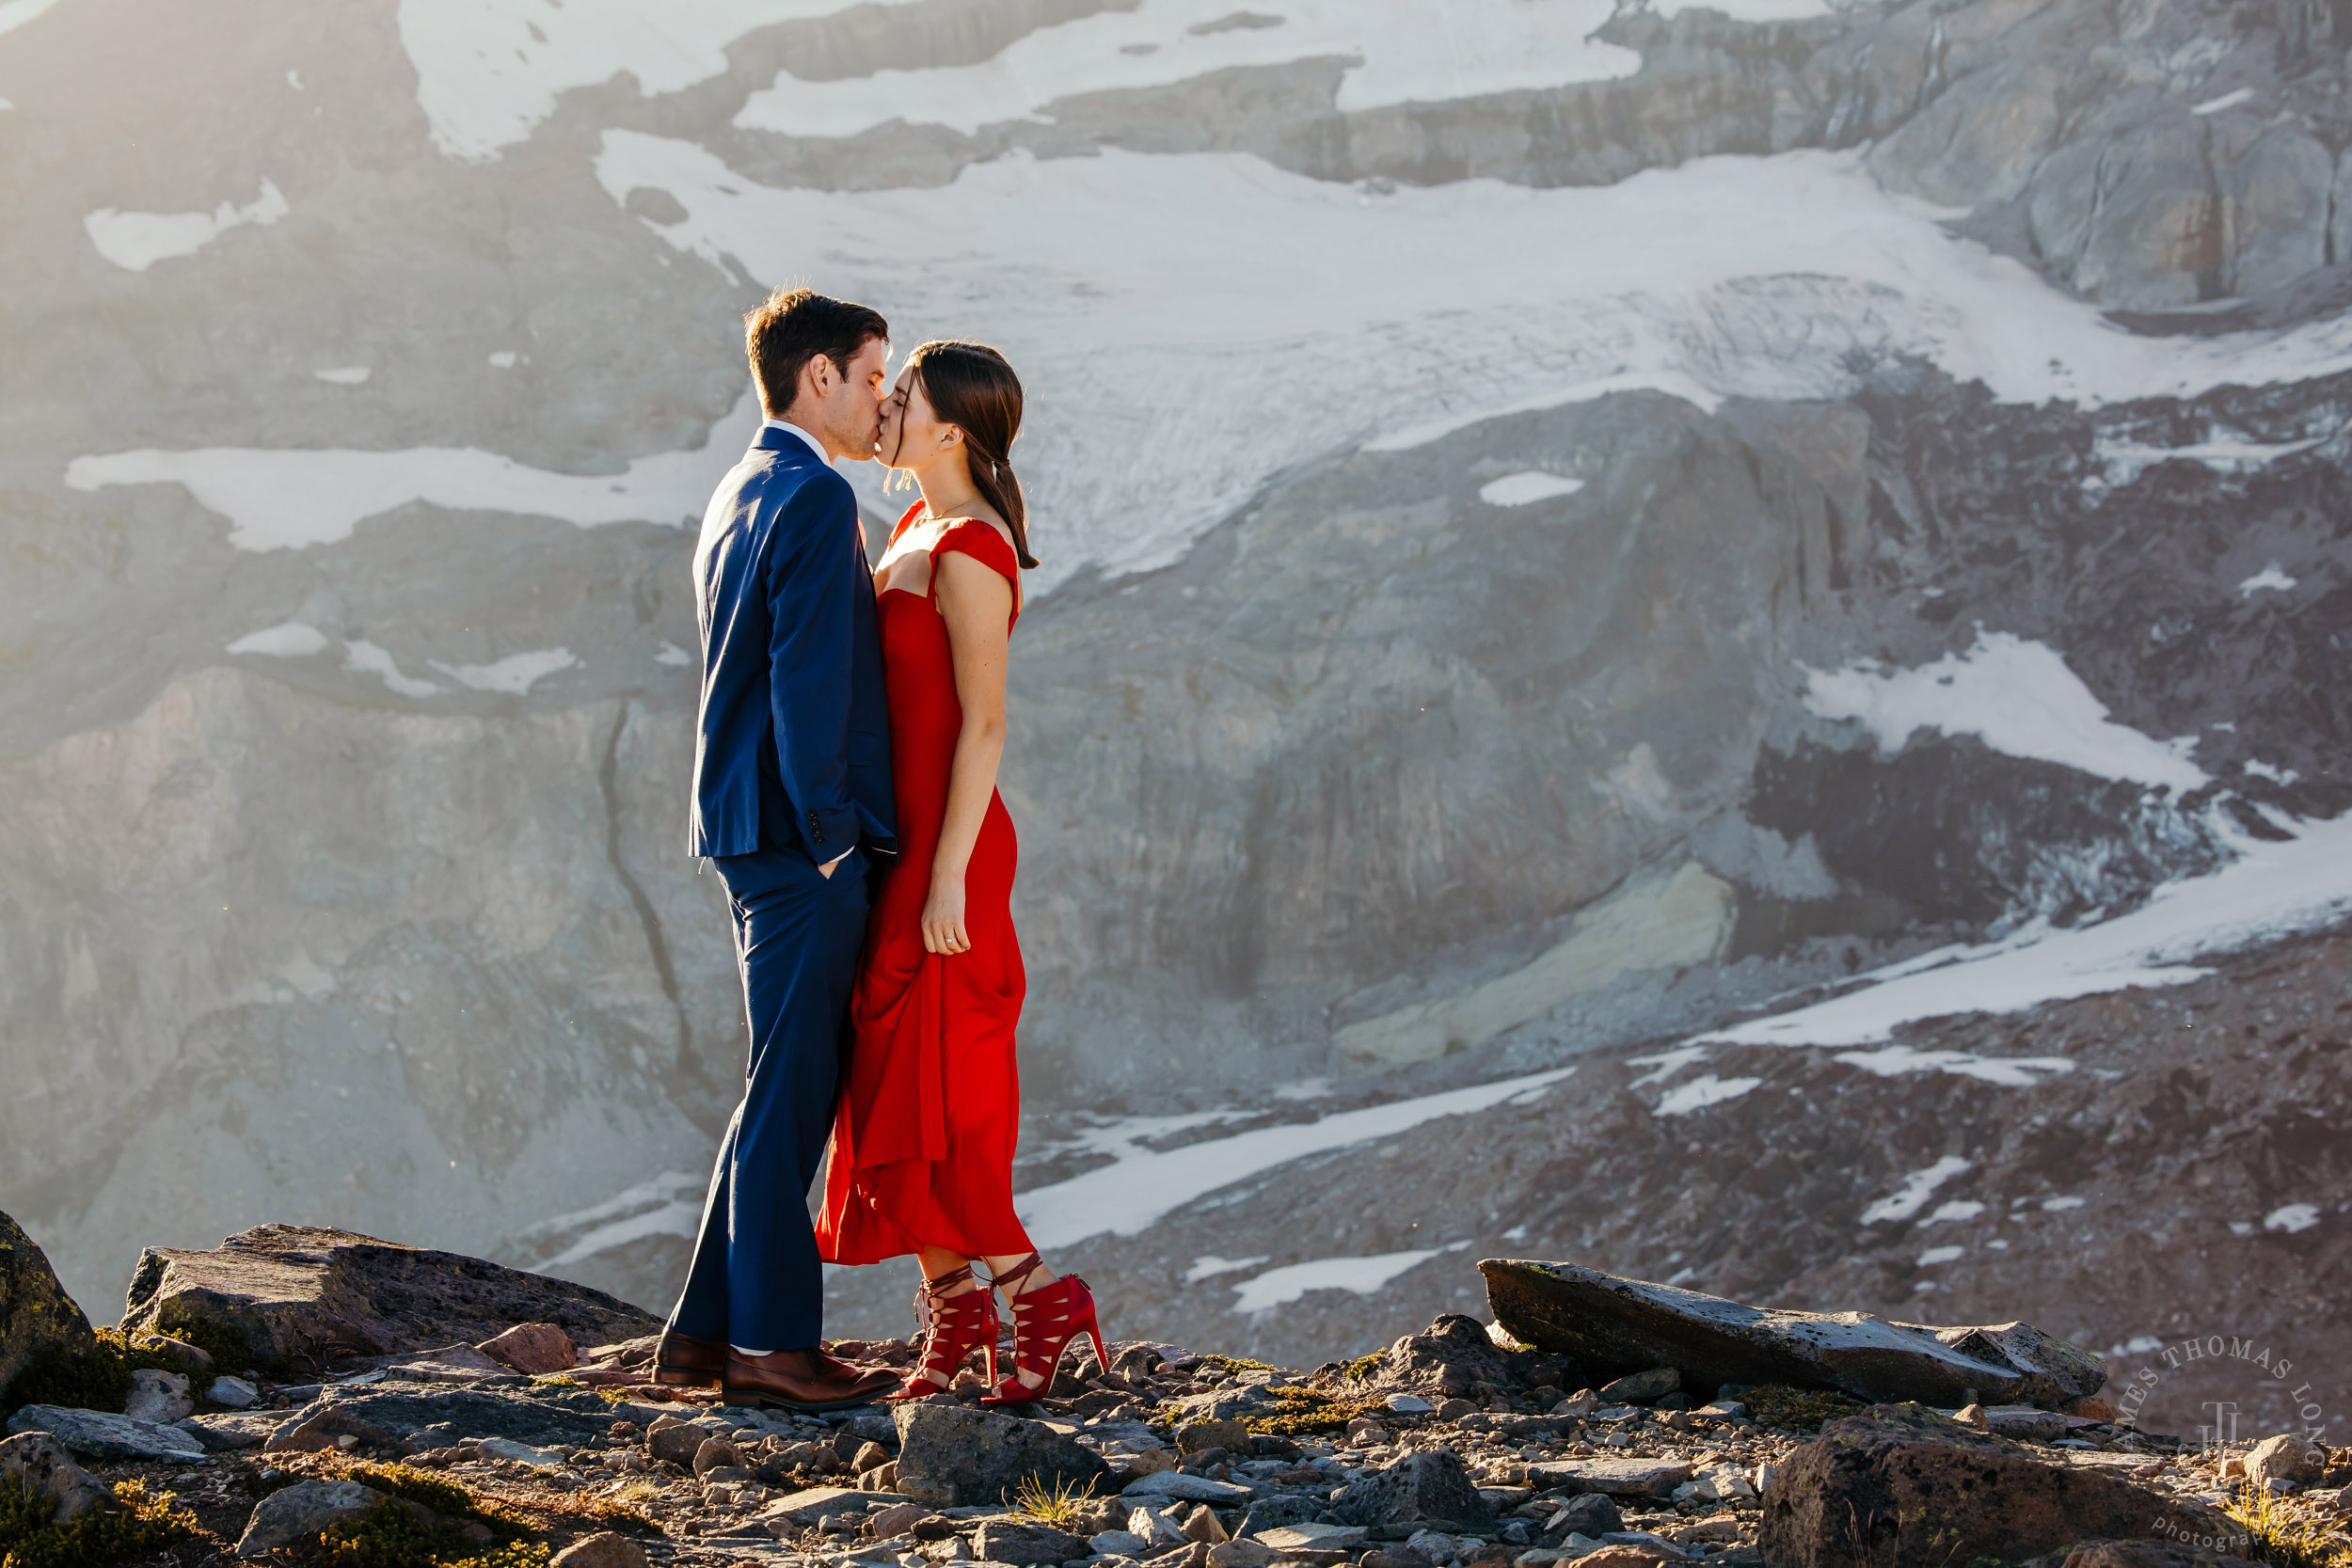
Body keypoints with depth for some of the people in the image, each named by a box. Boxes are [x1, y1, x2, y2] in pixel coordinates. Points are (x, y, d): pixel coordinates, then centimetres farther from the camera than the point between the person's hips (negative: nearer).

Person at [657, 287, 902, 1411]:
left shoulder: (738, 496, 18)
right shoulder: (816, 499, -13)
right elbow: (808, 681, -19)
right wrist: (827, 831, -15)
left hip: (750, 828, 10)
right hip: (801, 844, -10)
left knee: (786, 1090, 13)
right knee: (790, 1092, -5)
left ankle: (704, 1336, 15)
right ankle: (772, 1344, 0)